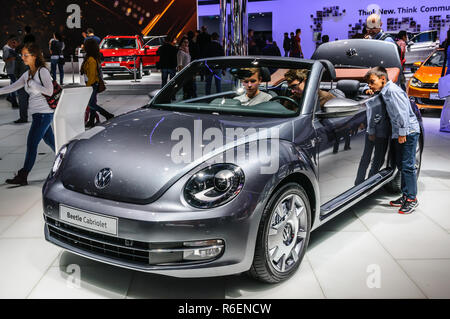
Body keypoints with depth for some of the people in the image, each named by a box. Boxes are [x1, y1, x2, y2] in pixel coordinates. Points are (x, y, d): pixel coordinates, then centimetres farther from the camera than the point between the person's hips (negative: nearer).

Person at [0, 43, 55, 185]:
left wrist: (32, 84, -17)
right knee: (50, 141, 17)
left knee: (31, 144, -7)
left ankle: (23, 176, -2)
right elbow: (12, 87, 12)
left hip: (44, 113, -8)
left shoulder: (43, 71, -11)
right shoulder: (27, 74, 13)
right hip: (37, 113, 8)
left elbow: (50, 91, -18)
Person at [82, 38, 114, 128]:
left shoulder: (91, 60, -21)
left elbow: (92, 75, -22)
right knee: (92, 102, 13)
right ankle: (91, 121, 20)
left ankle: (108, 115, -3)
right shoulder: (95, 58, 9)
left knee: (91, 104, -4)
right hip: (94, 84, 10)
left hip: (92, 84, -10)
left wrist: (88, 86, -17)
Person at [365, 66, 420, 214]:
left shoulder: (393, 90, -15)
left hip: (409, 132, -10)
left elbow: (402, 112, -21)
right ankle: (406, 196, 21)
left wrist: (402, 133, -21)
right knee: (401, 165, 13)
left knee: (407, 166, -8)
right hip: (400, 133, 10)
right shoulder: (384, 92, 13)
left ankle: (412, 199, -2)